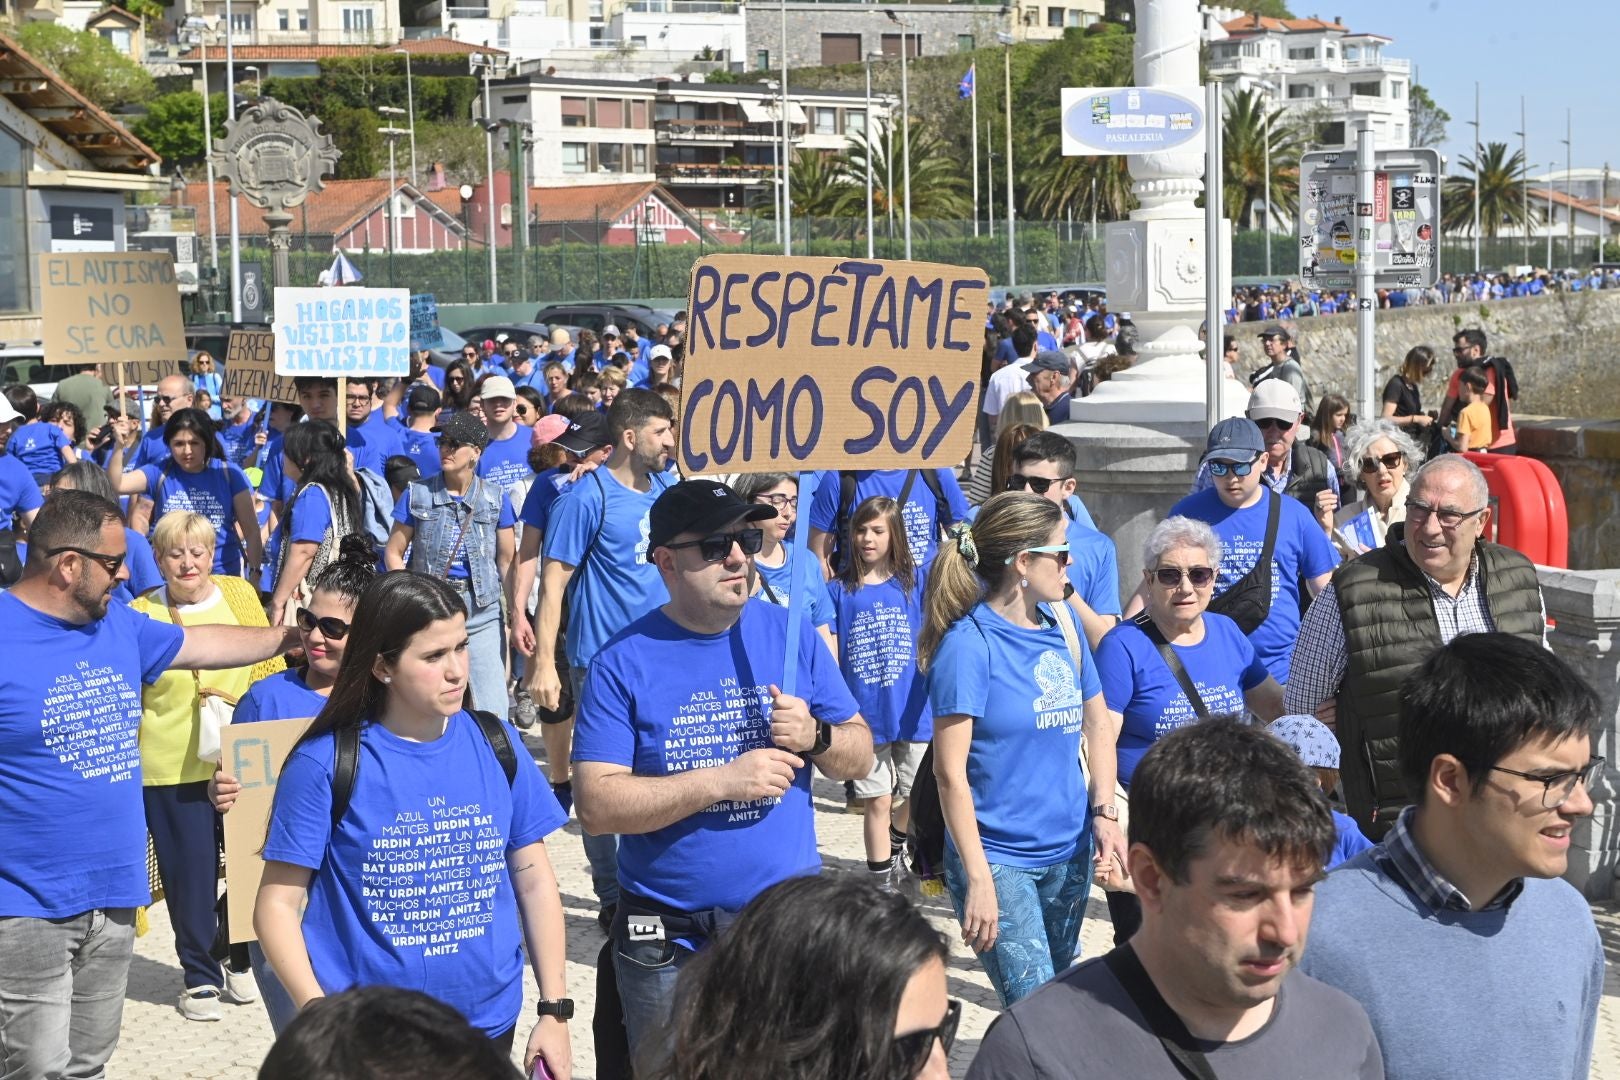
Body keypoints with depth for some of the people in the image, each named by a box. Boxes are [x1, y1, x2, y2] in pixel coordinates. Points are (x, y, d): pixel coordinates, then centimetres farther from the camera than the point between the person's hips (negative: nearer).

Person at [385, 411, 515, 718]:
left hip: (482, 612, 0)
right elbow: (394, 553, 6)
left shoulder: (495, 499, 4)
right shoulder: (417, 494, 3)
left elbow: (507, 561, 6)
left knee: (492, 711, -5)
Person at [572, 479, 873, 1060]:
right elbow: (596, 805, -15)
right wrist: (722, 780, -22)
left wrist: (816, 736, -16)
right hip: (667, 942, -2)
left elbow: (861, 757, 7)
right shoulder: (623, 664, -8)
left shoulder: (789, 636, 1)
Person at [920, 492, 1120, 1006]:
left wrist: (1104, 814, 2)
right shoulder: (970, 642, -15)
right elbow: (950, 771, -16)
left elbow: (1097, 724, 16)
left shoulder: (1061, 623, 6)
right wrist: (978, 878, -18)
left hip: (1070, 853, 7)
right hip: (999, 861, -7)